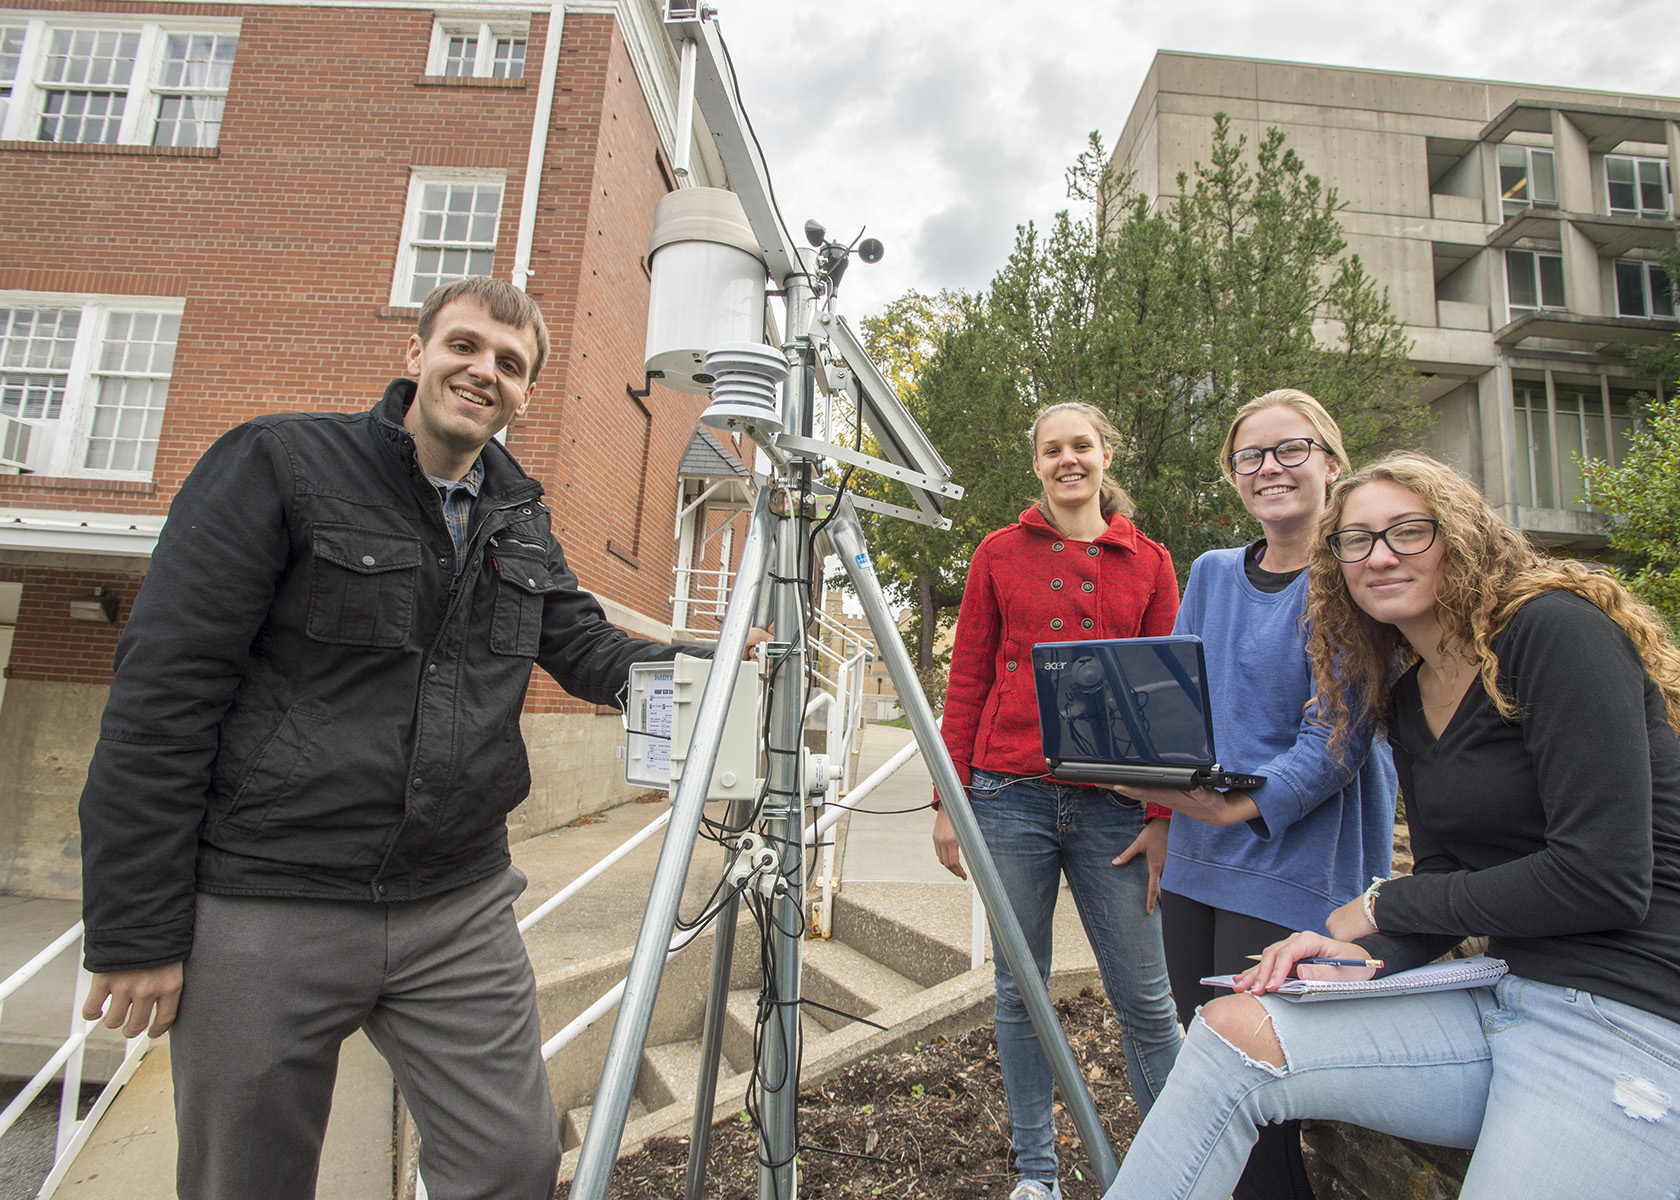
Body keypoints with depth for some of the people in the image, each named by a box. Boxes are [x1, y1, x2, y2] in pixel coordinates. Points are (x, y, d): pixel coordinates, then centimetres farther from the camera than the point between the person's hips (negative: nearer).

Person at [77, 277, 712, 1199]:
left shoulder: (522, 517, 9)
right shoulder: (279, 464, -7)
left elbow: (584, 646, 13)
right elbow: (163, 689, -10)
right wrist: (135, 930, -10)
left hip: (459, 911, 4)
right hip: (262, 917, -3)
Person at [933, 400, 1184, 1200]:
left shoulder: (1149, 563, 8)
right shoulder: (1000, 553, 7)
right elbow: (966, 682, 5)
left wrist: (1163, 816, -1)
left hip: (1113, 805, 0)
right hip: (1012, 796, 0)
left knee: (1143, 996, 7)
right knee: (1020, 989, 11)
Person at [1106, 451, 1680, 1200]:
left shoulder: (1557, 632, -12)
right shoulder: (1406, 697, 11)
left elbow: (1605, 879, -18)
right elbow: (1449, 885, 11)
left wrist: (1381, 905, -9)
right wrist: (1368, 959, -9)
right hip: (1507, 995, 6)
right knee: (1233, 1030, -11)